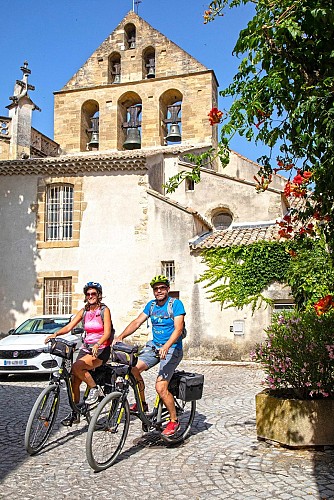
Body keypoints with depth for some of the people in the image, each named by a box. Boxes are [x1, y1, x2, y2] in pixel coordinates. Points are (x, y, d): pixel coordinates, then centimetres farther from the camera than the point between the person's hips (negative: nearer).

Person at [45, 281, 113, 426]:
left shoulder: (104, 310, -6)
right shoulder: (84, 311, 9)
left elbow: (107, 332, -15)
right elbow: (69, 326, 1)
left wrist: (97, 345, -32)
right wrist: (55, 334, -18)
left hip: (101, 349, -6)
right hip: (86, 347, 6)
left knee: (76, 366, -28)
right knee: (74, 380, -1)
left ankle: (94, 389, -9)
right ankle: (75, 414, 13)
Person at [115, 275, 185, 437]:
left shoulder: (176, 304, -11)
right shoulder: (151, 305, 8)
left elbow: (178, 328, -20)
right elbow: (137, 322, 5)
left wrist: (166, 346, -35)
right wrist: (121, 336, -10)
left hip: (172, 349, -6)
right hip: (154, 345, 6)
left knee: (160, 387, -17)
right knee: (132, 368, -16)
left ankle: (174, 421, 6)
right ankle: (142, 403, 6)